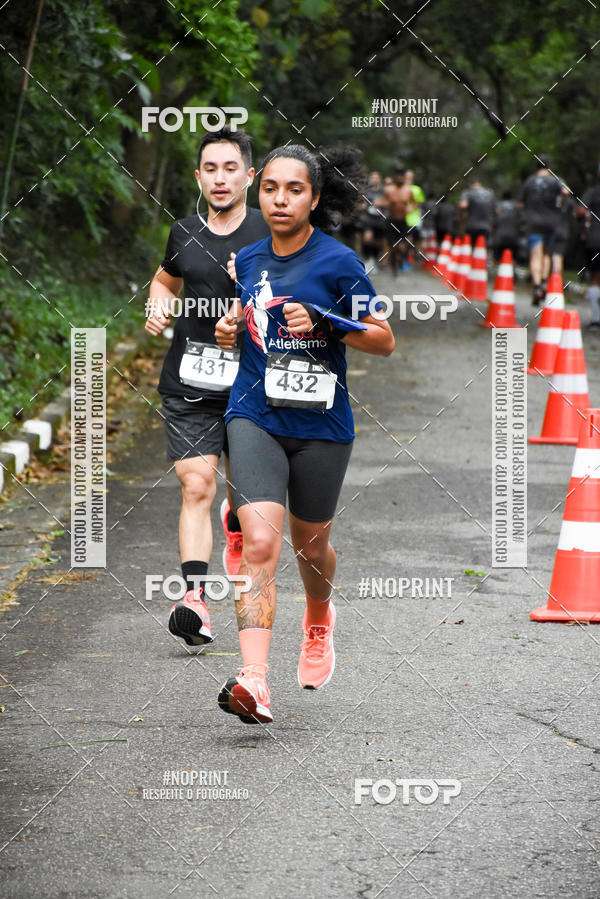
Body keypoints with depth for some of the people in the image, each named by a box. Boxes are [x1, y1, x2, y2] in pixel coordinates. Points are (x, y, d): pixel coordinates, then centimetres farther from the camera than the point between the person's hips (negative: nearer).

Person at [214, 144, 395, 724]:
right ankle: (253, 681, -28)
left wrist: (324, 322, -20)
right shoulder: (248, 261, 7)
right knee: (260, 542, -17)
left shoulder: (338, 262, -7)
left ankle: (319, 619, 53)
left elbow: (384, 340, -5)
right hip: (255, 417, 1)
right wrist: (230, 331, 3)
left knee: (310, 546, 16)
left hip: (321, 425, -1)